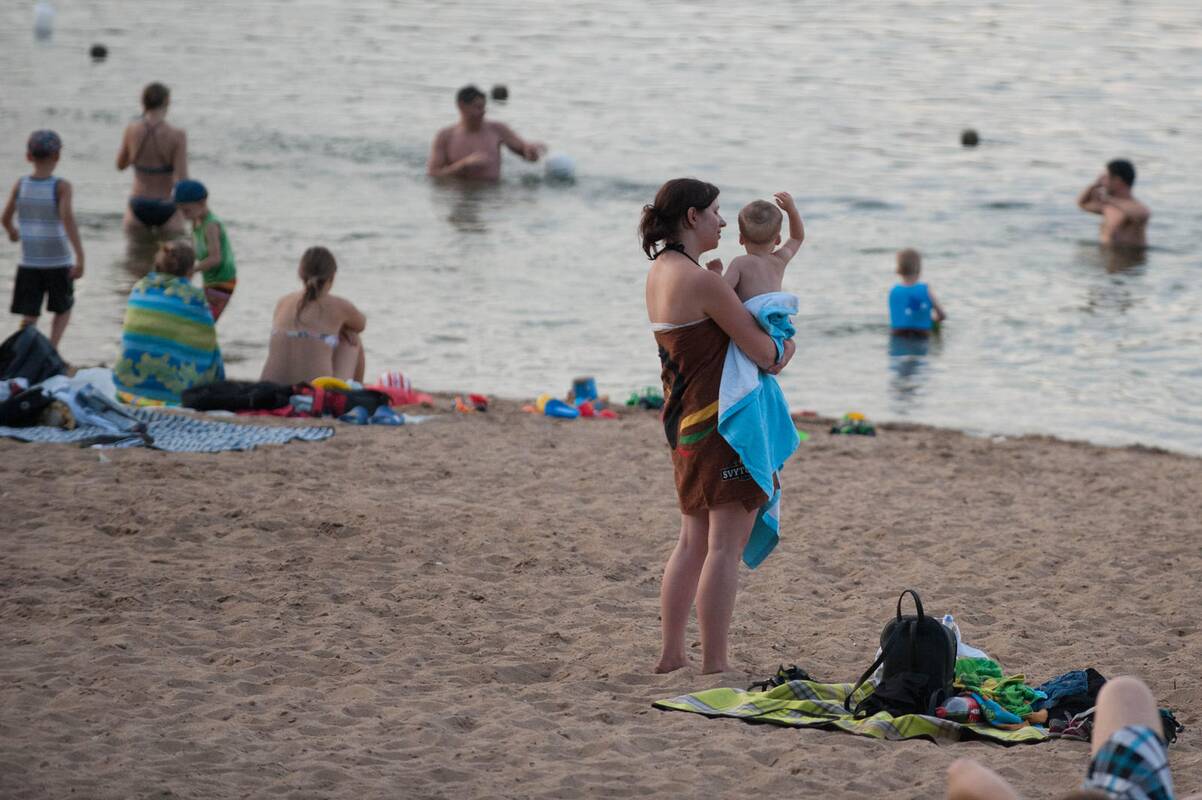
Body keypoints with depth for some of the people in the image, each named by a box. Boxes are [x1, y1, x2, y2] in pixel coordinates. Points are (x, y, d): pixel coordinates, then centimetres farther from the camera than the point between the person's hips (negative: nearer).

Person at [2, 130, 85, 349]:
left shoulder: (20, 185, -2)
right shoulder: (61, 187, -11)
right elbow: (68, 219, -23)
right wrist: (79, 258, -26)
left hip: (28, 263, 2)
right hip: (58, 263, -2)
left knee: (29, 316, 5)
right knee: (63, 309, 19)